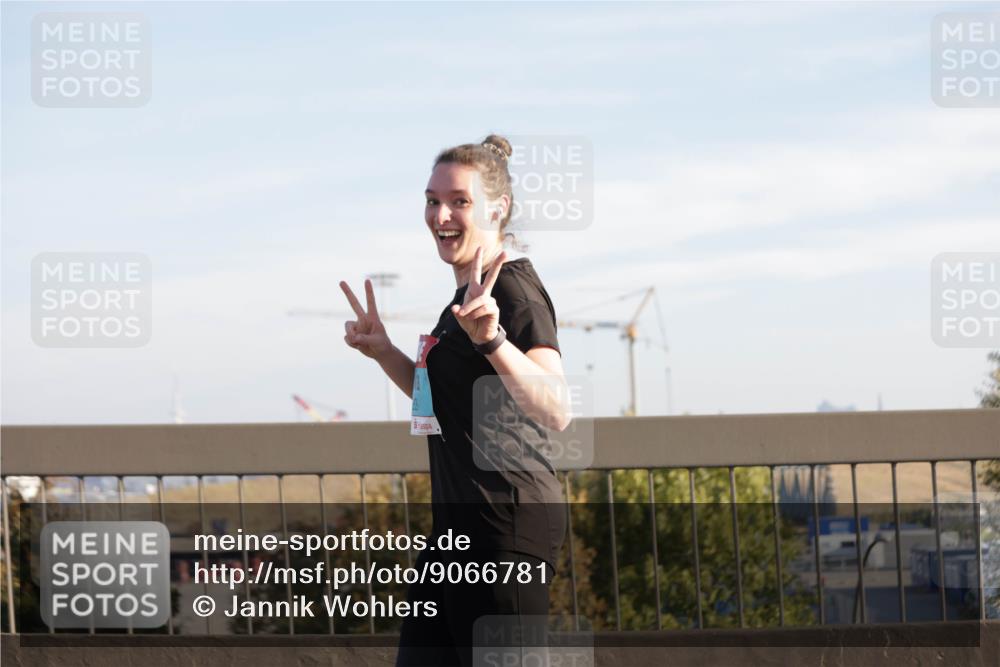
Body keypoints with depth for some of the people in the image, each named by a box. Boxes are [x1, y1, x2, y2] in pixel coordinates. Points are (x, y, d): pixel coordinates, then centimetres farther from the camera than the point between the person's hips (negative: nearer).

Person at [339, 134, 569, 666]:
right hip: (460, 524, 10)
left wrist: (493, 341, -41)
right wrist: (383, 352, 17)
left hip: (507, 529, -10)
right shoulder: (466, 292, 16)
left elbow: (556, 412, -28)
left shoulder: (514, 291, -13)